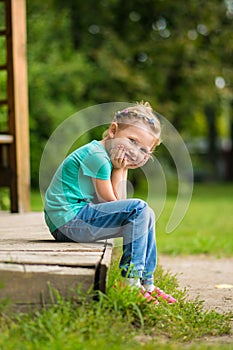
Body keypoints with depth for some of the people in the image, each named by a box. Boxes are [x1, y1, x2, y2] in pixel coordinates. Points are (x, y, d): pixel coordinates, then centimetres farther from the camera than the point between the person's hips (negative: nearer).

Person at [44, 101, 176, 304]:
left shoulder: (109, 157, 16)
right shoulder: (97, 156, -16)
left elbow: (118, 202, 11)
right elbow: (111, 202, -14)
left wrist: (121, 171, 4)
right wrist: (118, 171, -6)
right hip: (69, 217, -11)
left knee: (146, 216, 16)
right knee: (138, 209, -20)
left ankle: (147, 283, 14)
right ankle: (130, 280, -18)